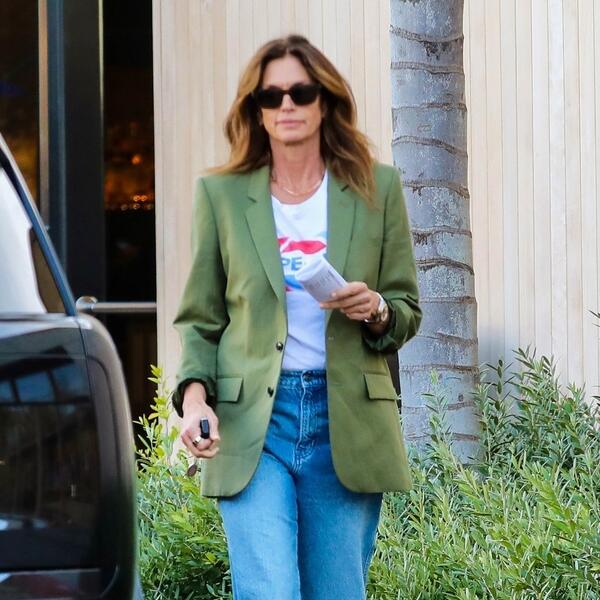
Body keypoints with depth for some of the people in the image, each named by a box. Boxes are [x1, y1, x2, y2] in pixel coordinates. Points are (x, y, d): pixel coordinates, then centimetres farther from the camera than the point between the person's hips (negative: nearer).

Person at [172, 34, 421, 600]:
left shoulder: (377, 188, 8)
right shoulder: (220, 194, 7)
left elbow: (408, 312, 13)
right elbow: (198, 319, 10)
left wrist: (376, 311, -10)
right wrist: (194, 395, -7)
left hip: (348, 421, 1)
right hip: (250, 423, -1)